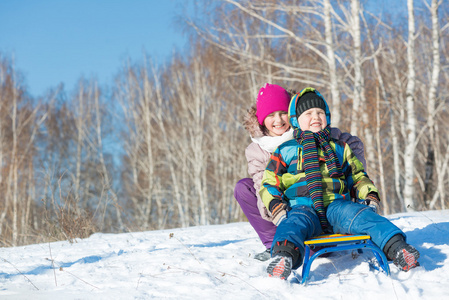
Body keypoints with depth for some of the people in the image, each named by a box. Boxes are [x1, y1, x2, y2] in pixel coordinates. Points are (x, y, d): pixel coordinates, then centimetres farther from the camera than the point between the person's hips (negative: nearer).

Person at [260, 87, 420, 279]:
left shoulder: (339, 148, 29)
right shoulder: (285, 151, 20)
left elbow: (357, 176, 31)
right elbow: (269, 183, 16)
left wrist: (370, 195, 10)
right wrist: (275, 206, -5)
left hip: (336, 204, 2)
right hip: (302, 206, -2)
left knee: (362, 216, -30)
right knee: (294, 223, -38)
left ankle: (395, 246, -50)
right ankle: (285, 254, -69)